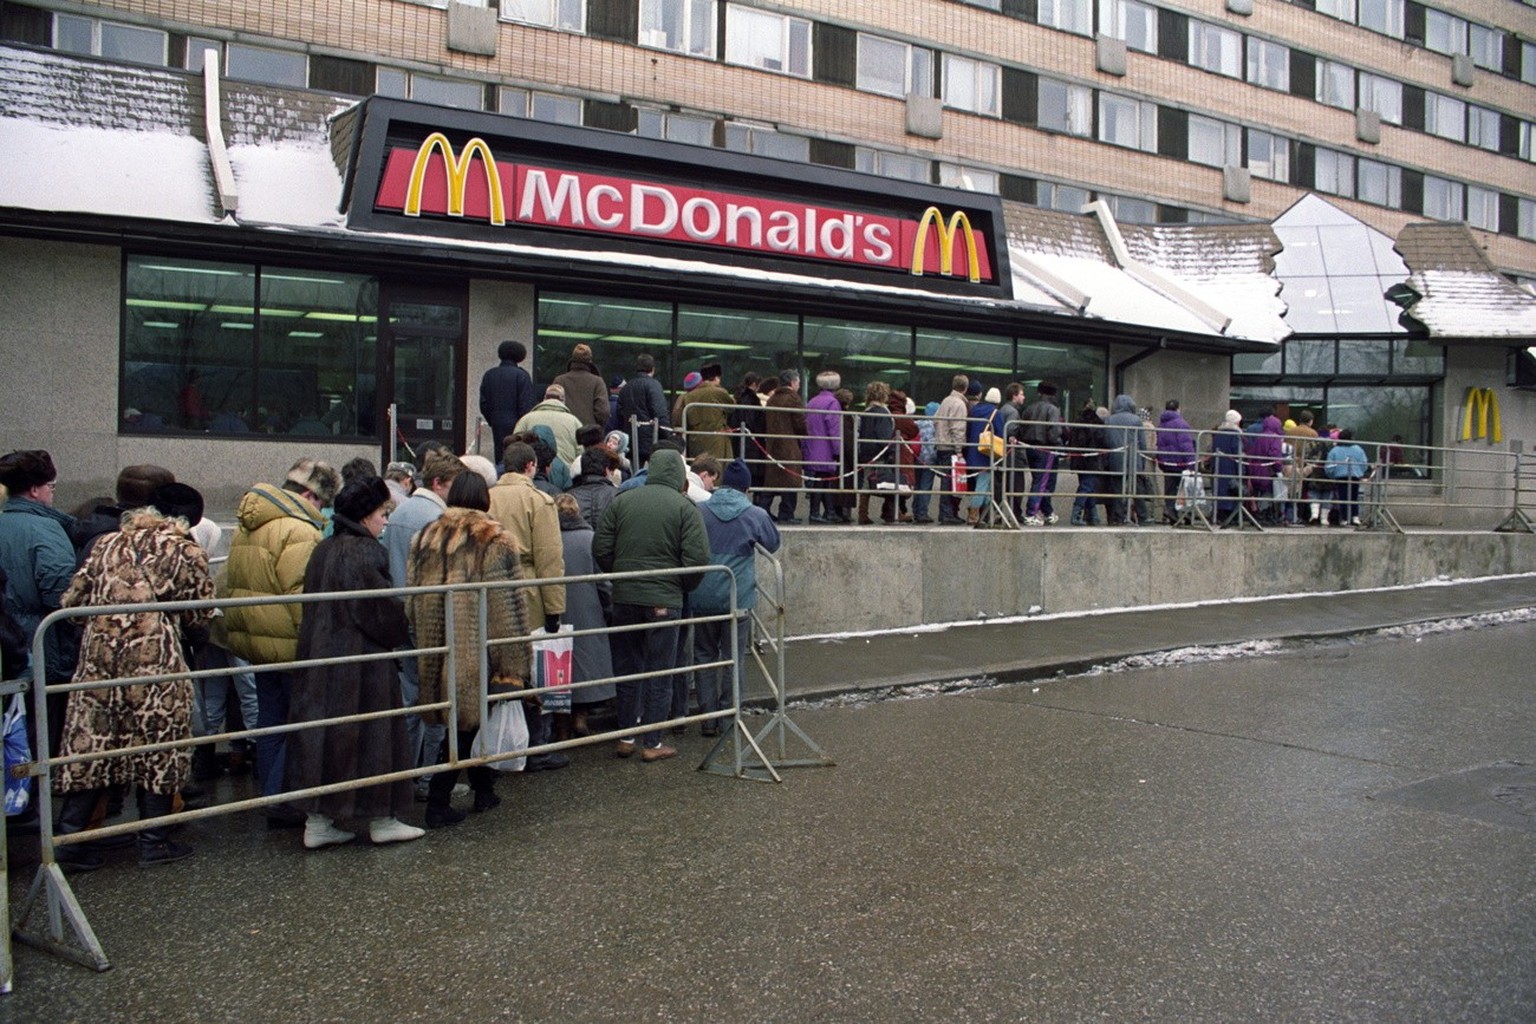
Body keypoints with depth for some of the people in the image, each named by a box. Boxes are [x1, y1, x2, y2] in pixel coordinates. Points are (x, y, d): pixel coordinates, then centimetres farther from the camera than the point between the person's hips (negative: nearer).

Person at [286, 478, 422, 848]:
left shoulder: (323, 550, 9)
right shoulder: (365, 553, -15)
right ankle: (380, 819, 13)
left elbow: (313, 606, 14)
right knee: (371, 734, 3)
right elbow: (383, 609, -15)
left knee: (322, 733, 9)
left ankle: (317, 822, 13)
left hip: (319, 658, 8)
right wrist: (398, 636, 2)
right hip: (362, 662, -8)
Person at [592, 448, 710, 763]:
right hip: (664, 600, -3)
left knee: (627, 669, 14)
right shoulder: (685, 507, -6)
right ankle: (652, 743, 11)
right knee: (659, 673, 6)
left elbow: (600, 549, 2)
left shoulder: (621, 501, 3)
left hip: (624, 597, 3)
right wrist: (683, 587, 6)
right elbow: (697, 559, -12)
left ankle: (626, 738, 21)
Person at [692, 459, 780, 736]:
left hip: (702, 598, 1)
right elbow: (773, 544, 13)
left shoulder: (699, 511, -1)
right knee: (733, 658, 11)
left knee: (704, 656, 13)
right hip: (738, 598, -1)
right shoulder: (756, 515, -4)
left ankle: (708, 719, 13)